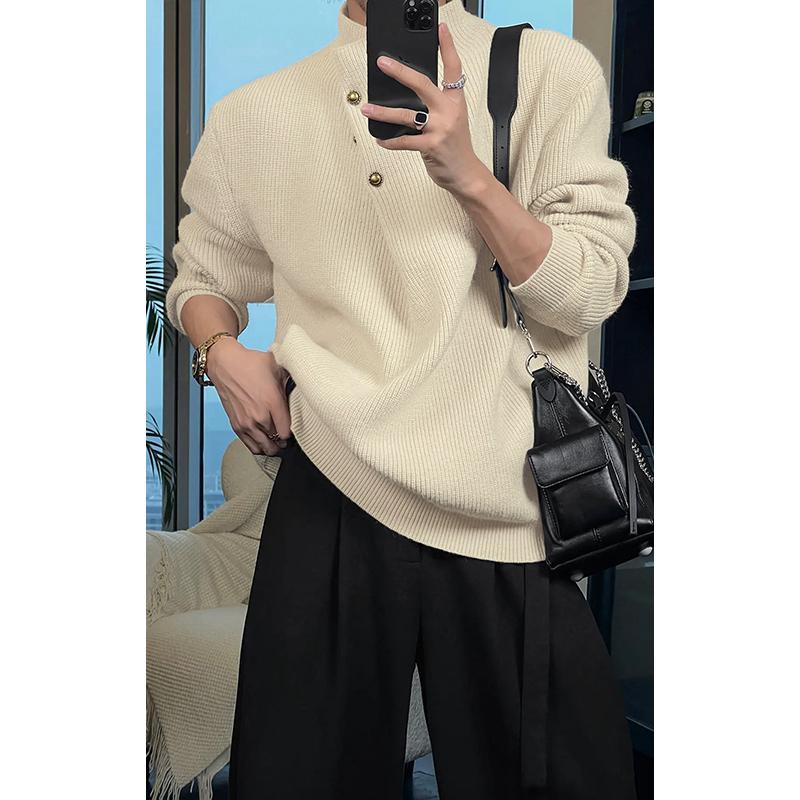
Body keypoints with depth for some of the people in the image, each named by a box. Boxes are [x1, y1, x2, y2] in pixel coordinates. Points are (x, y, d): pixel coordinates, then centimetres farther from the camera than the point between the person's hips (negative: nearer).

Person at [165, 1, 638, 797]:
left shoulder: (552, 73, 2)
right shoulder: (258, 113, 8)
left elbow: (591, 293, -6)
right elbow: (203, 275, 21)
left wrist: (466, 175, -20)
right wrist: (222, 352, 0)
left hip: (507, 513, -1)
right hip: (333, 498, 1)